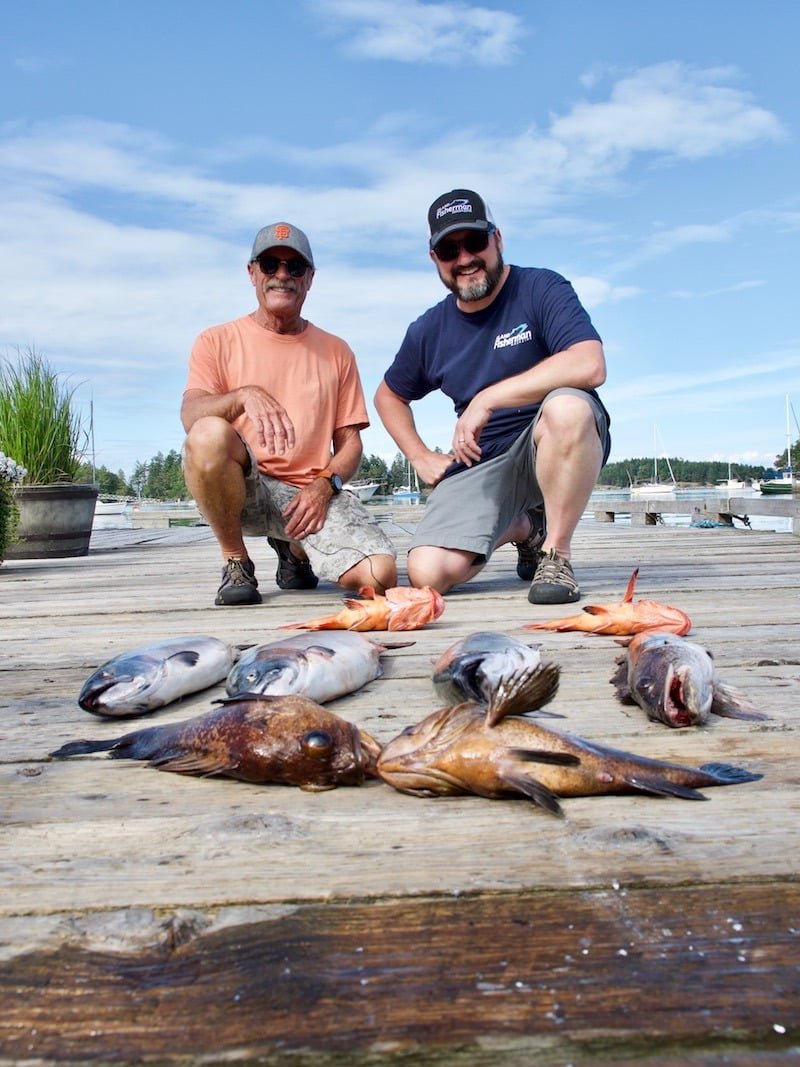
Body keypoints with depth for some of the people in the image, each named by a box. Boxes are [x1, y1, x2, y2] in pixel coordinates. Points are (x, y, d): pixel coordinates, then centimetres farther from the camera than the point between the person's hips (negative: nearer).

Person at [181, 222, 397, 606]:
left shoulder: (335, 351, 14)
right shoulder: (217, 341, 8)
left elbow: (350, 441, 11)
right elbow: (190, 415, -9)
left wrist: (324, 485, -9)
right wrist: (244, 395, -30)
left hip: (313, 493, 2)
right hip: (245, 488, -1)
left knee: (379, 575, -24)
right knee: (208, 435, -35)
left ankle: (295, 549, 13)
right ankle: (236, 562, -9)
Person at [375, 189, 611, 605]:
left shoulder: (541, 289, -8)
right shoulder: (429, 331, 7)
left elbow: (590, 366, -25)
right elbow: (389, 396, 24)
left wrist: (487, 399, -26)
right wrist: (420, 457, 9)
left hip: (558, 446, -4)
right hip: (481, 462, 4)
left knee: (567, 406, -39)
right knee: (428, 573, -16)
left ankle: (556, 552, -18)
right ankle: (521, 528, 16)